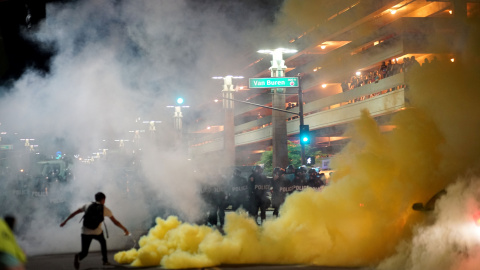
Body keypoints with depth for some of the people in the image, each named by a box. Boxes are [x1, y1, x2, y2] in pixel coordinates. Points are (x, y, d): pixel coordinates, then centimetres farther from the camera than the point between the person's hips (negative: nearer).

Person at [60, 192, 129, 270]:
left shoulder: (87, 206, 12)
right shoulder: (105, 209, 8)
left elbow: (74, 213, 13)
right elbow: (115, 222, 10)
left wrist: (65, 221, 20)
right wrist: (124, 229, 22)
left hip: (85, 233, 1)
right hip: (97, 232, -1)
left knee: (84, 252, 7)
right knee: (103, 242, 33)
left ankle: (78, 256, -27)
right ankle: (105, 260, 32)